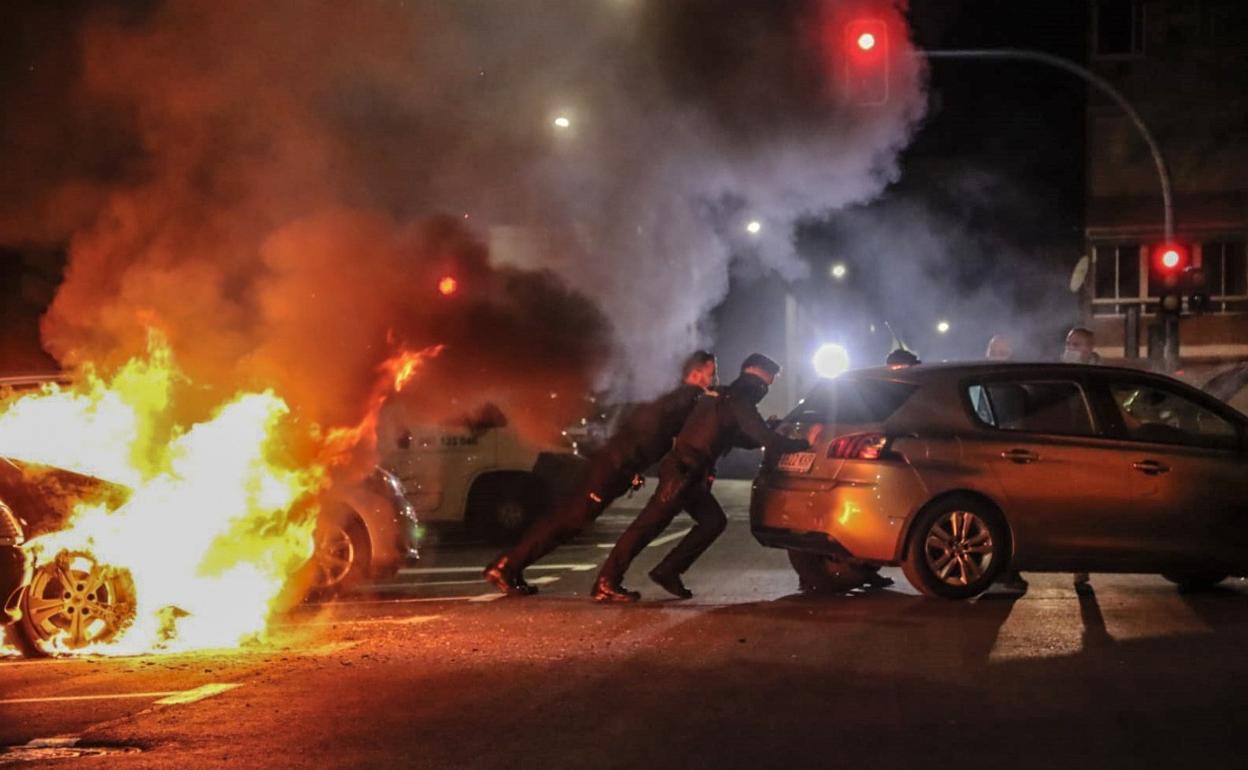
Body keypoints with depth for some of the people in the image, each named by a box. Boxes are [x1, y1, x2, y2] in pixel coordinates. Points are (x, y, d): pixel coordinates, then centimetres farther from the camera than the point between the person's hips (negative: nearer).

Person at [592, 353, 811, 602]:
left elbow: (740, 438, 34)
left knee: (714, 520, 13)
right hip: (682, 472, -10)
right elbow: (768, 441, -14)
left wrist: (770, 434, 25)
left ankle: (667, 573, 12)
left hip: (691, 475, 10)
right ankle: (606, 584, -8)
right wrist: (804, 444, -3)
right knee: (650, 524, -9)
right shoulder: (740, 402, -10)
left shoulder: (726, 397, 21)